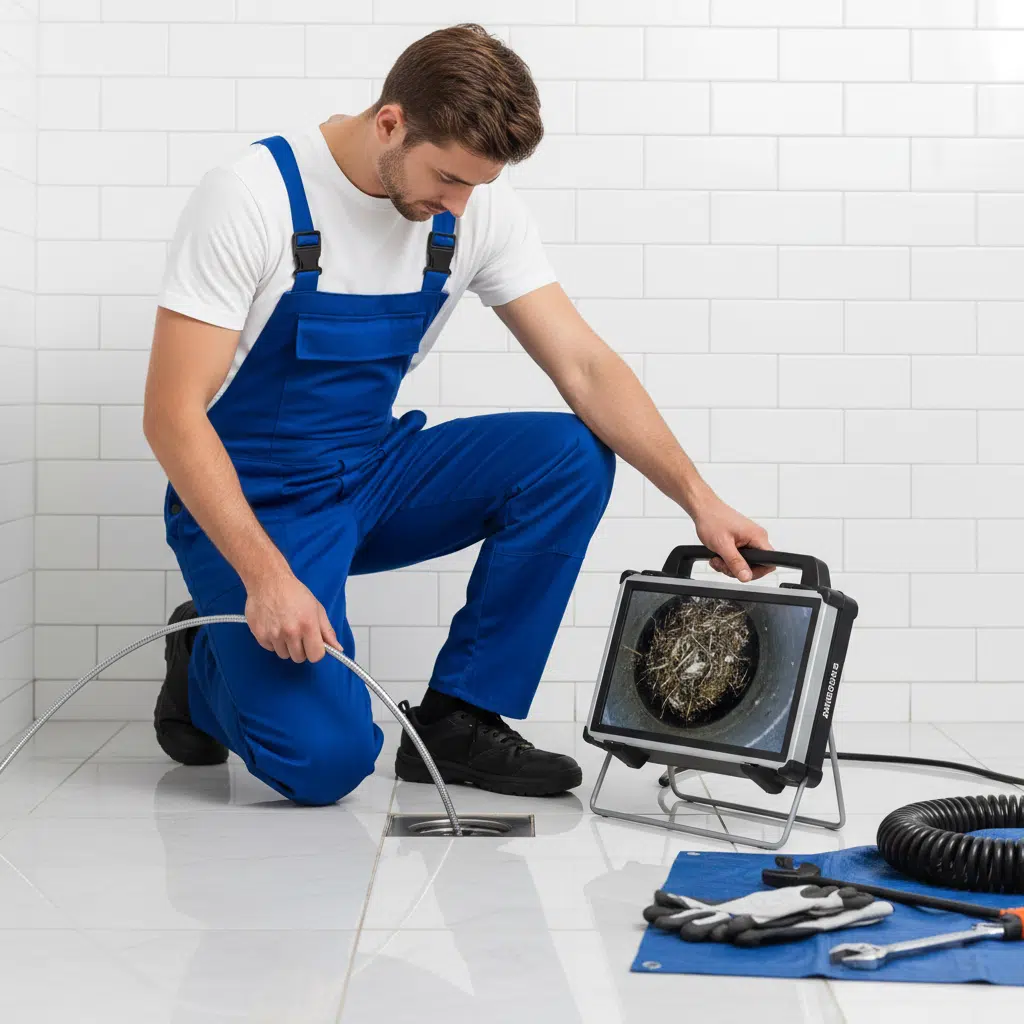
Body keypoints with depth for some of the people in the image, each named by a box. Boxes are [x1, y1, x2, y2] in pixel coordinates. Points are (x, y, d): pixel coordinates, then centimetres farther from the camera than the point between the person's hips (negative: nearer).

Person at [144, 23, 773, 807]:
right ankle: (207, 667, 12)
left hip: (373, 477, 6)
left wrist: (698, 497, -20)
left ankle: (455, 720, -5)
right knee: (326, 759, -23)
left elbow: (584, 367, -8)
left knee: (571, 456, -18)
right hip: (250, 503, -5)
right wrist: (266, 576, -31)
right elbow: (173, 414, -22)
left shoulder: (480, 209, -7)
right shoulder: (251, 199, -22)